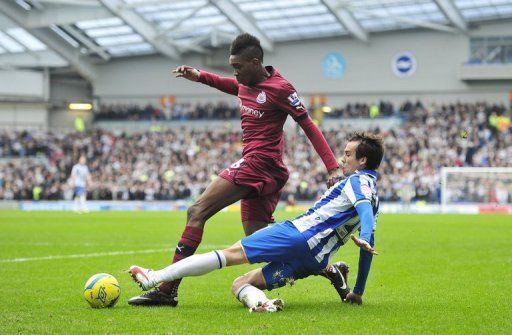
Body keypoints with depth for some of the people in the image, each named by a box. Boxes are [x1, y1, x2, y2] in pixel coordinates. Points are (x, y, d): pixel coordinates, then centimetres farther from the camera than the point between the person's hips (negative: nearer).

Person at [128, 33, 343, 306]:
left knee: (197, 212, -13)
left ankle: (167, 289, -17)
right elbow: (232, 85, 39)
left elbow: (309, 126, -9)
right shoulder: (246, 84, 14)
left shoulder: (278, 88, -10)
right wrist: (199, 76, 26)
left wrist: (333, 168, -13)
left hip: (257, 163, -10)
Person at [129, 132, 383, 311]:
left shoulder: (357, 180, 2)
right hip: (315, 260, 8)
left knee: (231, 253, -9)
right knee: (240, 284, 8)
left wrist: (363, 237, -41)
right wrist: (358, 292, 29)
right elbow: (368, 248, 26)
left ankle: (154, 277, -16)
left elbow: (364, 207, -21)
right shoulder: (373, 194, 26)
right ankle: (259, 301, -26)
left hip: (299, 234, -8)